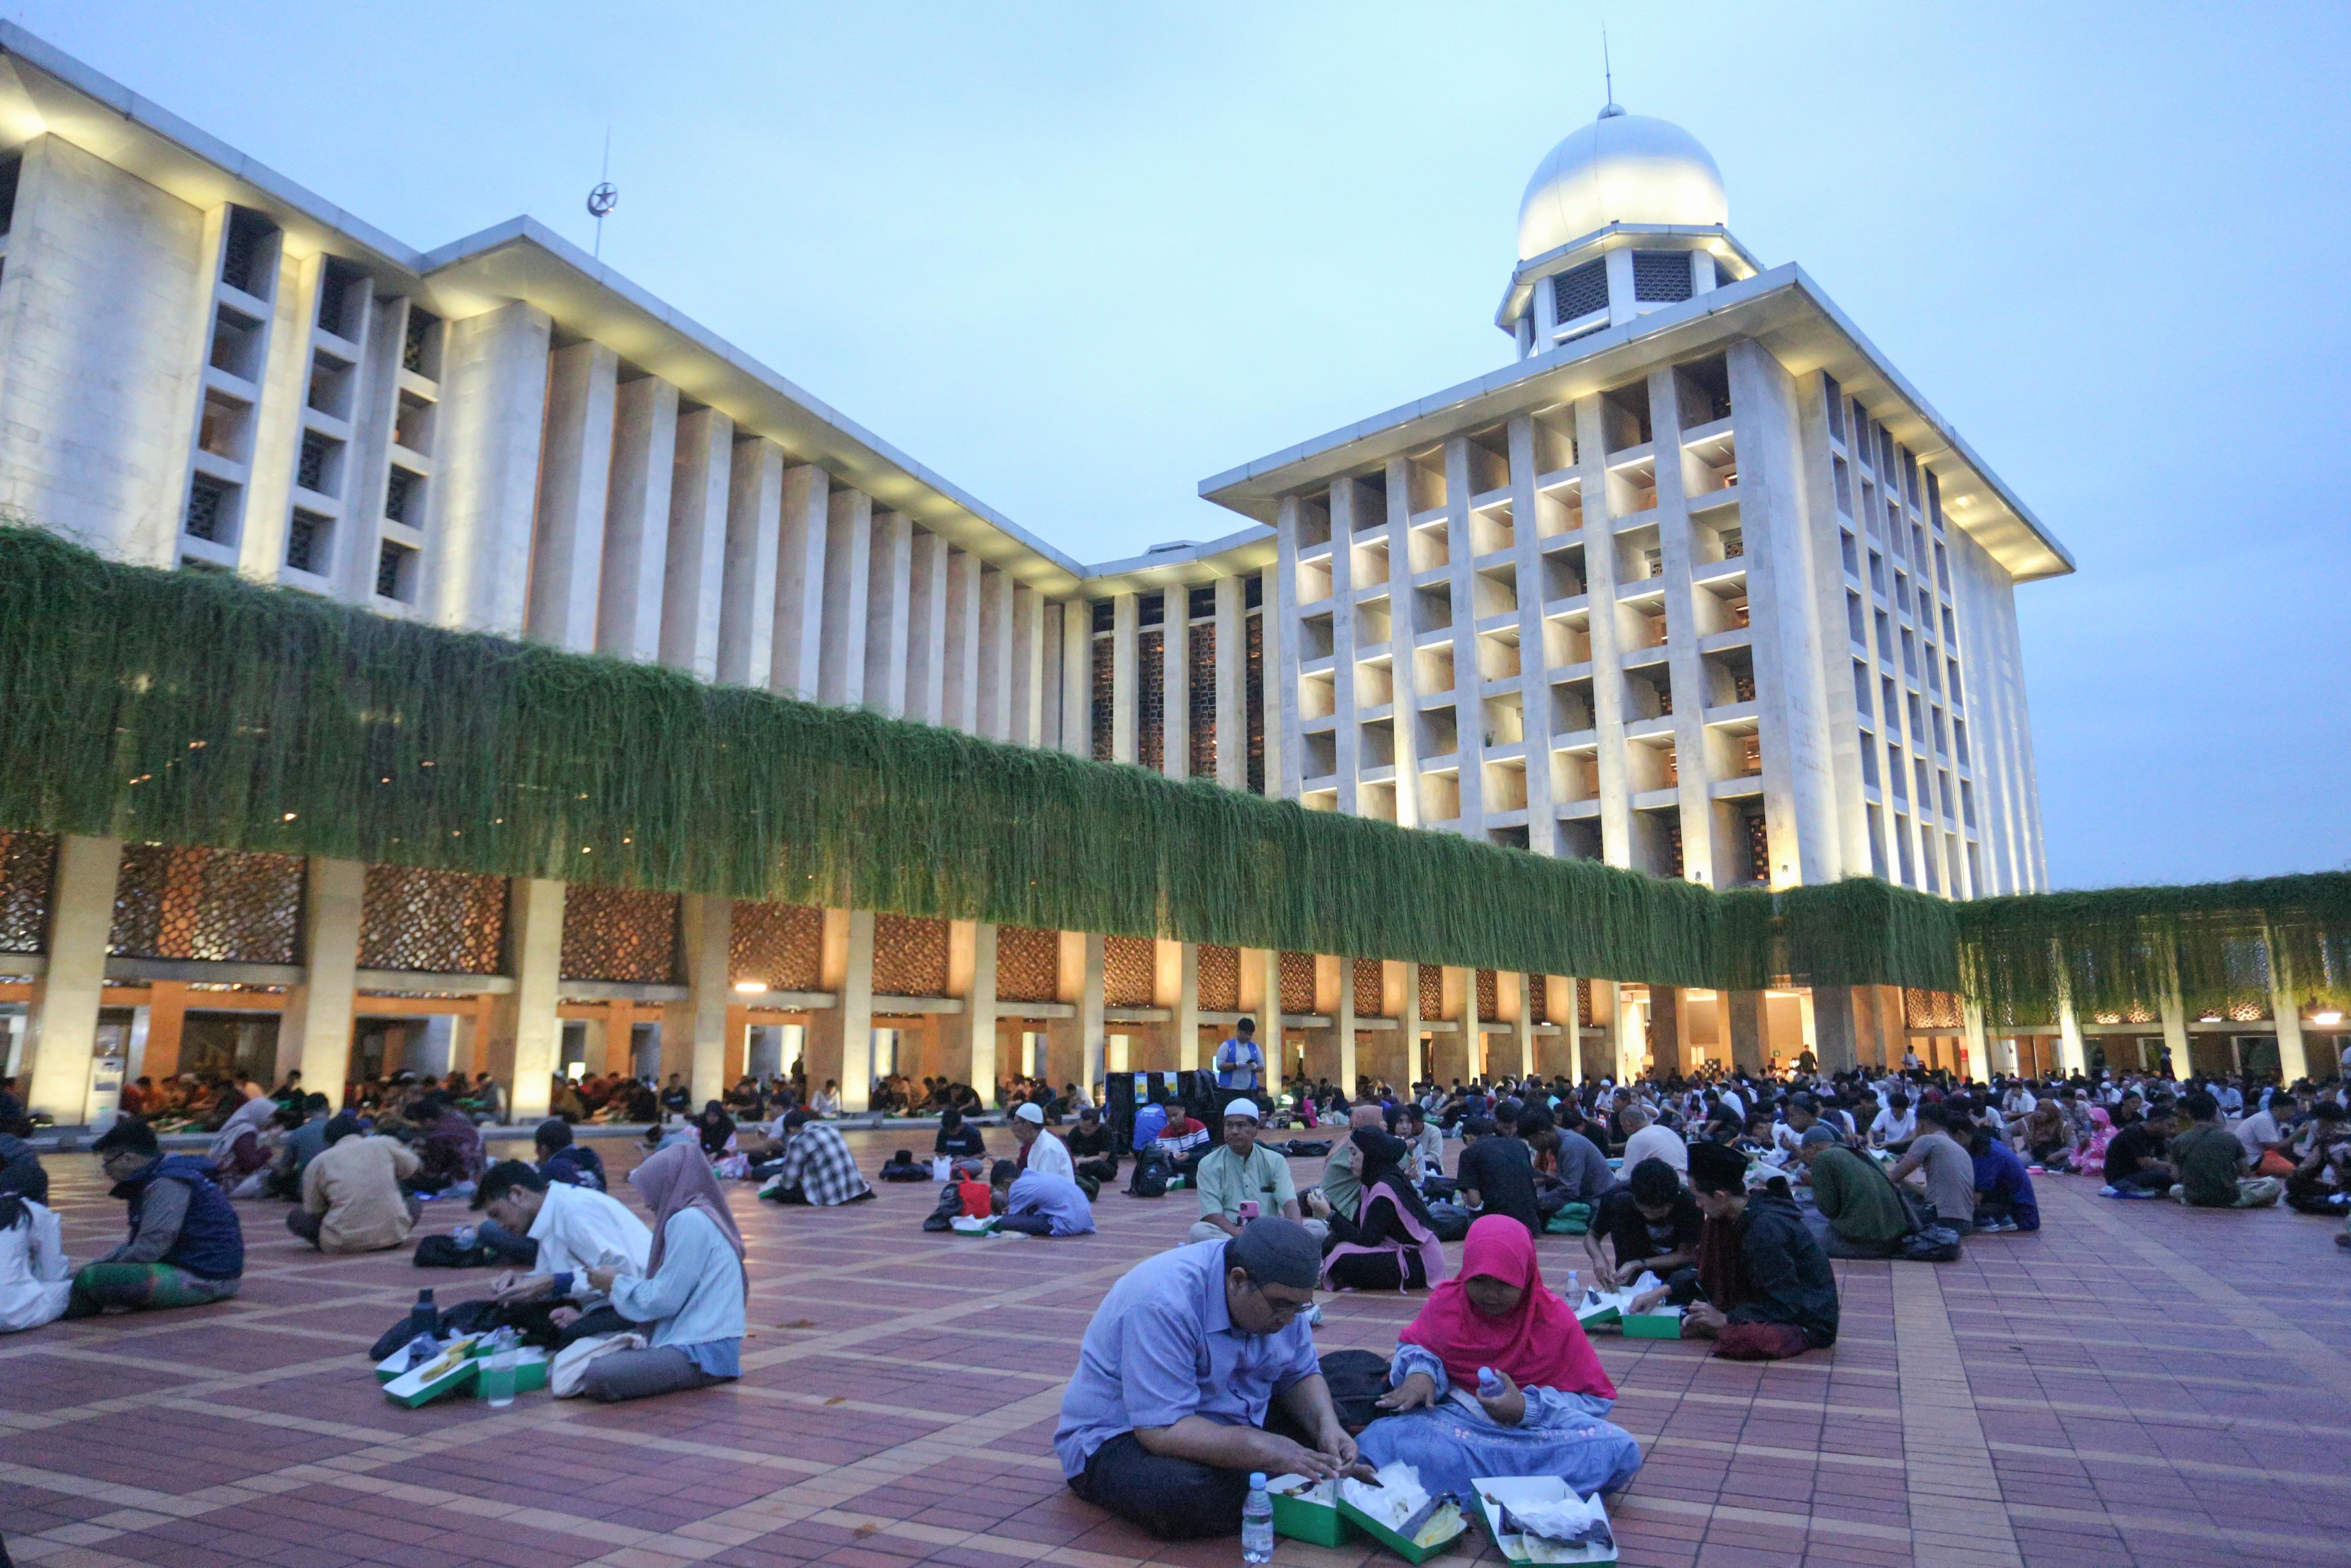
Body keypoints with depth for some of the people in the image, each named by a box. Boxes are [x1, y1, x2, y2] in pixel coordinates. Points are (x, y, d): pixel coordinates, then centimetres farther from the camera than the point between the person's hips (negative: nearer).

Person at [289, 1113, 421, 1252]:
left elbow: (313, 1211, 12)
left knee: (295, 1215, 20)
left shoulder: (317, 1163, 6)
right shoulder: (385, 1144, 6)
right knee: (415, 1204, 30)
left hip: (343, 1244, 0)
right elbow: (415, 1169, 23)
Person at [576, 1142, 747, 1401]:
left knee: (600, 1377, -24)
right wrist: (623, 1276, 14)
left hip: (701, 1352, -10)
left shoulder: (689, 1220, -15)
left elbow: (665, 1300, -16)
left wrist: (617, 1282, -1)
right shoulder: (702, 1216, 16)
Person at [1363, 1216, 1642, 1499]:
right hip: (1456, 1418, 0)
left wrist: (1528, 1409, -19)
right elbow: (1412, 1347, 15)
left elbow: (1597, 1400, -3)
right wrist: (1420, 1372, -10)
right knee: (1380, 1439, -32)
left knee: (1622, 1450, -29)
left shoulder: (1556, 1319, -4)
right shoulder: (1446, 1302, 0)